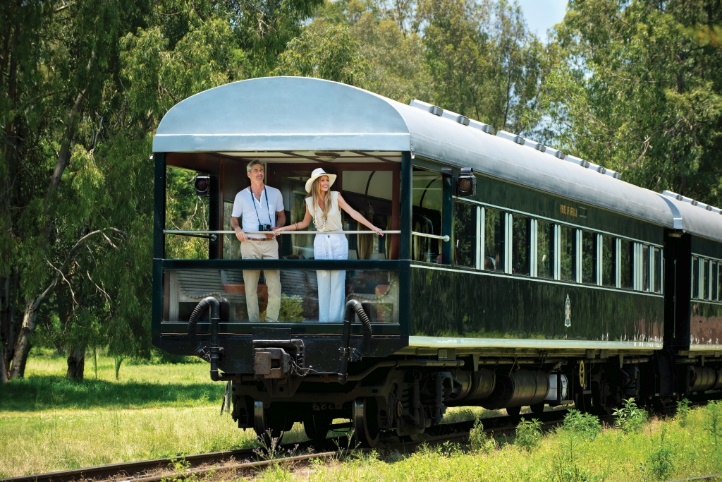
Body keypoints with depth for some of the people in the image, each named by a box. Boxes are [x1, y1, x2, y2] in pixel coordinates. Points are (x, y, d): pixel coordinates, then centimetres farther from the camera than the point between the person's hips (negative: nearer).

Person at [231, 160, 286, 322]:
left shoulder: (275, 193, 7)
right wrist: (237, 228, -11)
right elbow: (234, 219, 11)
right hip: (249, 244, -1)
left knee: (274, 285, -6)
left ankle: (271, 320, 1)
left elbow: (281, 216, 16)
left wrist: (277, 228, -4)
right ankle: (254, 321, 6)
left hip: (270, 243, 1)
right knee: (250, 286, 1)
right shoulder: (241, 196, 3)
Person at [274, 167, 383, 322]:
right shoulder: (310, 201, 2)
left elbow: (353, 213, -9)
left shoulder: (335, 196, -6)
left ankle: (336, 319, -1)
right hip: (321, 242, 2)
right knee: (323, 282, 3)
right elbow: (304, 223, 16)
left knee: (338, 282, -3)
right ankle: (324, 319, 5)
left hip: (338, 241, -2)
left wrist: (373, 227, -16)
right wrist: (283, 229, 13)